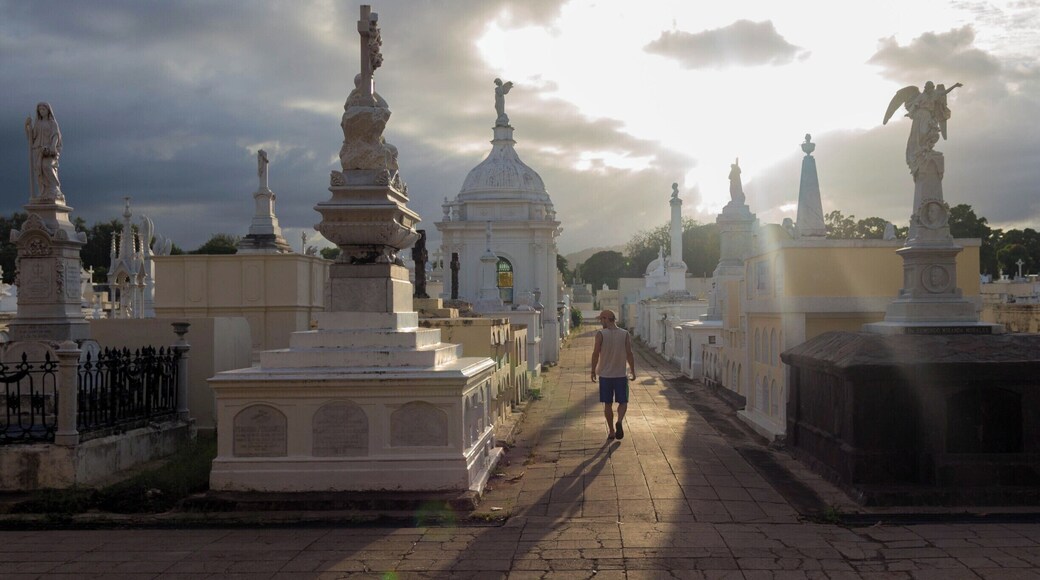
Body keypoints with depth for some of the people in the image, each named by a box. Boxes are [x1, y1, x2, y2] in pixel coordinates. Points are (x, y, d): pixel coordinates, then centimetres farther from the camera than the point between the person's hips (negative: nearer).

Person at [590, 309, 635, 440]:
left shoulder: (600, 334, -7)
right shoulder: (625, 334, -2)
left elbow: (595, 354, -8)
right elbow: (629, 354, -4)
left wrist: (593, 371, 3)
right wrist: (632, 372, 5)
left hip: (605, 375, -1)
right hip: (621, 374, 1)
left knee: (607, 404, 10)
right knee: (623, 402, 11)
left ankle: (611, 431, 13)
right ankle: (619, 422, -15)